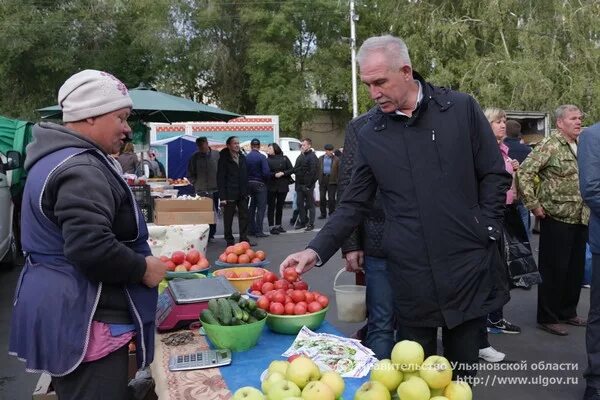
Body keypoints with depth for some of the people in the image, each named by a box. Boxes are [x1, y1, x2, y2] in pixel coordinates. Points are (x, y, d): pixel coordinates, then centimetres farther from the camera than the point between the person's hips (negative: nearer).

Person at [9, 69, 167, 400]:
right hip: (84, 319, -11)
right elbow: (91, 249, -30)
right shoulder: (81, 169, -21)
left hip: (61, 309, 11)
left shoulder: (55, 157, 13)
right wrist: (143, 269, -15)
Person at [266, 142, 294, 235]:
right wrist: (274, 174, -18)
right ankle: (271, 226, 2)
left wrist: (283, 173, -10)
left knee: (280, 206, 10)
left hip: (283, 186, 2)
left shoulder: (284, 159, 5)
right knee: (271, 206, -2)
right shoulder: (267, 160, 1)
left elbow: (291, 169, 3)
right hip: (271, 187, -2)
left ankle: (278, 225, 22)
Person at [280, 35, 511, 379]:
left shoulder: (461, 108, -2)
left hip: (468, 266, 0)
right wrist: (317, 250, -5)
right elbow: (355, 204, 5)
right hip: (410, 274, 1)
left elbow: (495, 176, 4)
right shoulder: (368, 133, 2)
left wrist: (486, 230, -5)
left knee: (463, 369, 14)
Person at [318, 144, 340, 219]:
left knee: (331, 198, -1)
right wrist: (319, 178, 0)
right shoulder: (320, 159, 10)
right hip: (323, 181, 3)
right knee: (322, 198, 5)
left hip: (332, 181, -3)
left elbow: (339, 170, -2)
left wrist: (338, 180, -9)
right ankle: (323, 214, 15)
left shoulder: (336, 159, 1)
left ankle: (331, 214, 8)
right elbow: (318, 169, 9)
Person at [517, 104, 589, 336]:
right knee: (554, 269, 0)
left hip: (581, 219, 7)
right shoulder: (550, 145, -11)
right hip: (557, 218, -7)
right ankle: (548, 317, 11)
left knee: (576, 268, 13)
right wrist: (533, 204, -16)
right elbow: (524, 173, -17)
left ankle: (568, 312, 28)